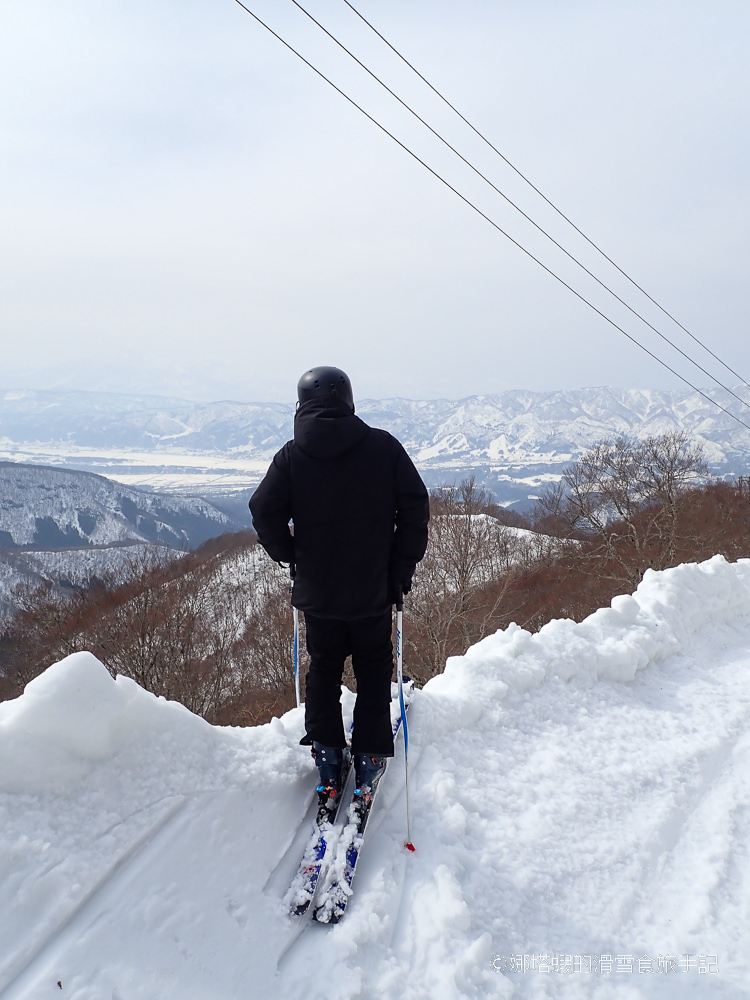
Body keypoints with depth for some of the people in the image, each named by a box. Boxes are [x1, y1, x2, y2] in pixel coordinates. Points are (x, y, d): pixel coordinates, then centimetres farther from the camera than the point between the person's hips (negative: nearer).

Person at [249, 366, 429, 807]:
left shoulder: (292, 456, -7)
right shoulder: (384, 446, -8)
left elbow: (265, 513, -7)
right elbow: (416, 506, -8)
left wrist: (291, 556, 9)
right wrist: (402, 567, 1)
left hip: (317, 590, 1)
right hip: (374, 590, -1)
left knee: (323, 670, 20)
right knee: (374, 673, 17)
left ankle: (328, 755, 24)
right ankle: (370, 758, 20)